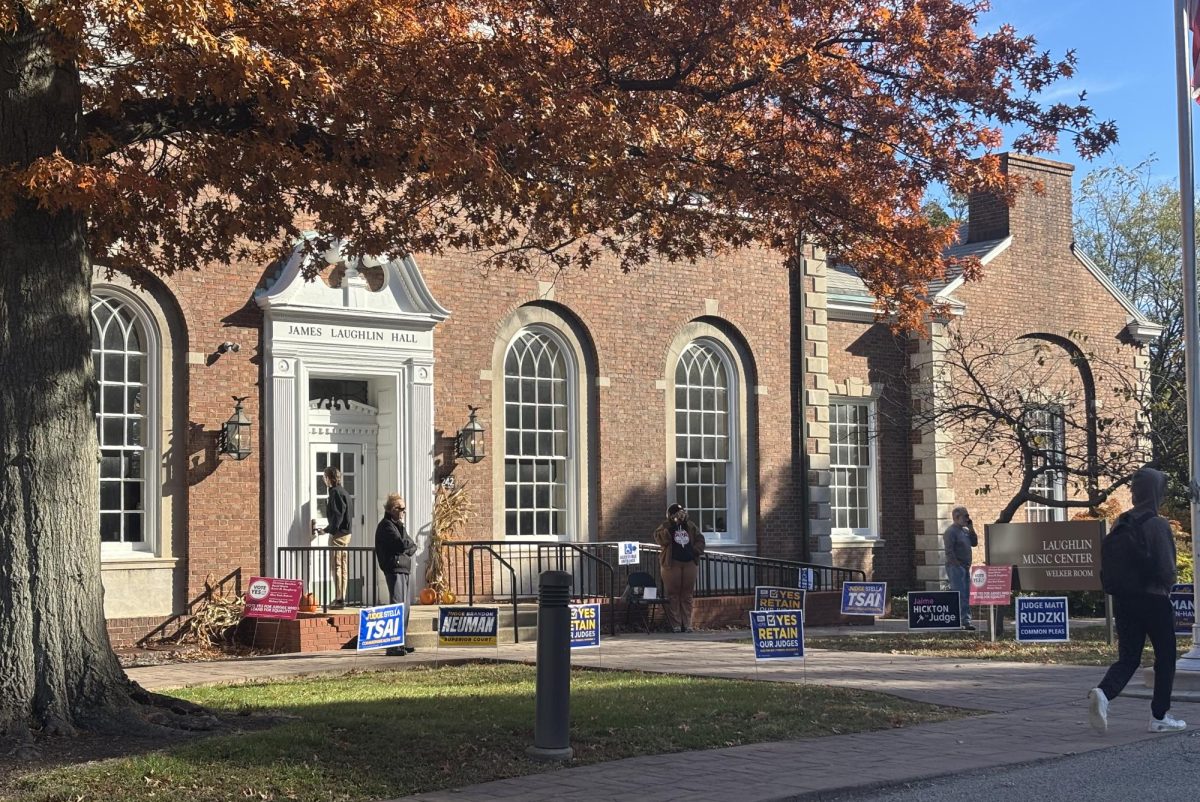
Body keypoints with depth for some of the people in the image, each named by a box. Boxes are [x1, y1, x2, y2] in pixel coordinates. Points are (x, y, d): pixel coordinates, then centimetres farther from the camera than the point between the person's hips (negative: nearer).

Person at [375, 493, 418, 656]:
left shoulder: (399, 525, 21)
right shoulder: (386, 526, -9)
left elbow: (412, 547, 15)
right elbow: (402, 544, -21)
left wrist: (407, 547, -6)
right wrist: (409, 544, -1)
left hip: (403, 569, 10)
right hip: (394, 568, -10)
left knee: (405, 607, 14)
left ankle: (401, 642, 21)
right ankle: (393, 645, -18)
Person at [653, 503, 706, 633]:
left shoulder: (691, 526, 13)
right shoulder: (666, 526, 0)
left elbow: (700, 540, 17)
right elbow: (659, 538, -17)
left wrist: (696, 551, -1)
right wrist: (672, 525, -21)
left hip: (689, 563, 4)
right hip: (672, 563, -4)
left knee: (687, 595, 4)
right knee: (673, 594, -4)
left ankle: (687, 624, 8)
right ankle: (675, 625, -1)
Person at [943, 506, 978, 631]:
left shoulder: (965, 530, 17)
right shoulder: (951, 531, -11)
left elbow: (974, 543, 14)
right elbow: (949, 551, -17)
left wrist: (971, 528, 6)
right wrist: (958, 565, -17)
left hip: (965, 568, 9)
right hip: (955, 568, -9)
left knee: (966, 596, 8)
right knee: (959, 596, -12)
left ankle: (966, 621, 11)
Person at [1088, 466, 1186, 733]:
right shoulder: (1158, 525, -13)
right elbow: (1167, 567, -15)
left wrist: (1118, 591, 15)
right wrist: (1167, 586, 4)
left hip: (1125, 599, 5)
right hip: (1155, 600, -5)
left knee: (1128, 658, 8)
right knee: (1165, 657, 11)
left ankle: (1103, 692, -19)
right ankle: (1160, 716, 15)